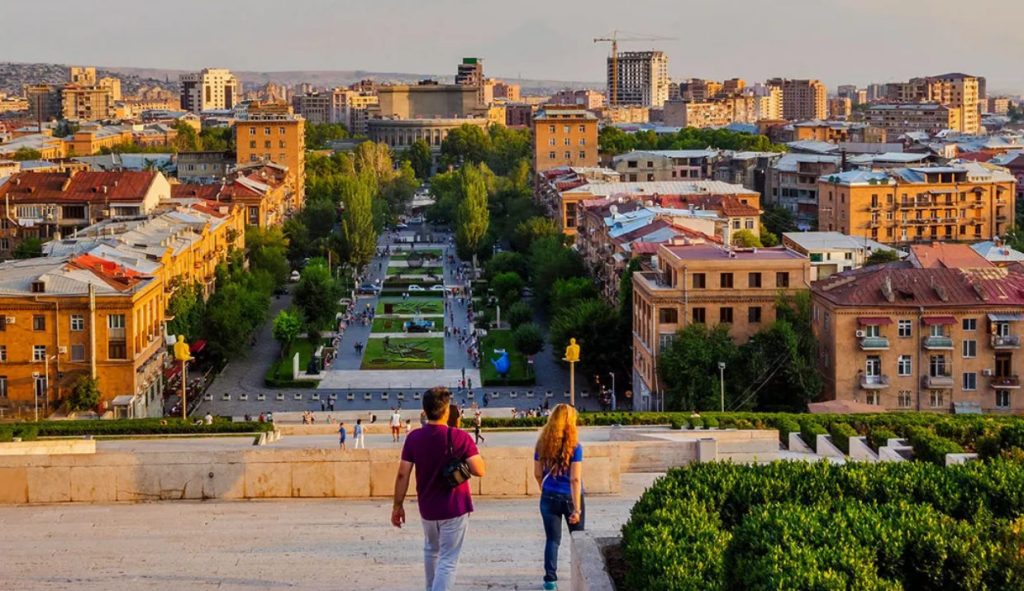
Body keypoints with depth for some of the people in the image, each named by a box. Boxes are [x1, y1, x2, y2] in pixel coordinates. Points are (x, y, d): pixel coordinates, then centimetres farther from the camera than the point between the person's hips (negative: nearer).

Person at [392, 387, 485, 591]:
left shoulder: (414, 437, -7)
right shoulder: (459, 437, -16)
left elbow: (402, 474, -6)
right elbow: (479, 471, -17)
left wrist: (398, 505, 3)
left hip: (427, 508, 4)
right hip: (454, 509, -4)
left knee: (431, 550, 28)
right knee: (448, 561, -1)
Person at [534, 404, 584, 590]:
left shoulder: (542, 444, -3)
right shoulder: (574, 447, -15)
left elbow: (538, 474, 5)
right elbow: (575, 479, -18)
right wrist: (577, 508, -19)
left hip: (549, 497, 2)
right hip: (570, 497, -2)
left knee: (552, 539, 9)